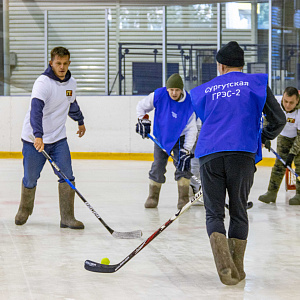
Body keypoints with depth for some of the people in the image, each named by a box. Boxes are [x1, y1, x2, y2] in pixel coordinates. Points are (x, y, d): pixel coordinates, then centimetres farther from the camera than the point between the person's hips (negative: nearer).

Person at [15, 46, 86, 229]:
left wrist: (80, 121, 41)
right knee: (30, 179, 7)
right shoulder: (43, 83, -20)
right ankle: (24, 211, 32)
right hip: (34, 139, -5)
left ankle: (67, 217, -3)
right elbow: (36, 109, -34)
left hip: (58, 138, 5)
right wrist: (38, 136, -47)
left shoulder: (71, 83, 3)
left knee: (67, 176, -8)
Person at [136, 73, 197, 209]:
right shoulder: (159, 95, -21)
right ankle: (153, 197, 11)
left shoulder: (189, 103, -25)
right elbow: (141, 106, -2)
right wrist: (143, 120, -15)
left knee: (182, 165, -10)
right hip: (160, 136, 1)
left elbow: (191, 129, -21)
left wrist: (186, 150, -26)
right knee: (158, 166, -1)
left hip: (179, 138, -1)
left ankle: (183, 198, -2)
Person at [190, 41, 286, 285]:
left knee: (214, 213, 5)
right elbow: (278, 120, 11)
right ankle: (237, 269, 14)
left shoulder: (205, 90, 19)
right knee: (238, 212, 14)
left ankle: (223, 263, -17)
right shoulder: (256, 83, 13)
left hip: (209, 155, 1)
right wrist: (262, 138, 30)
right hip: (242, 154, -1)